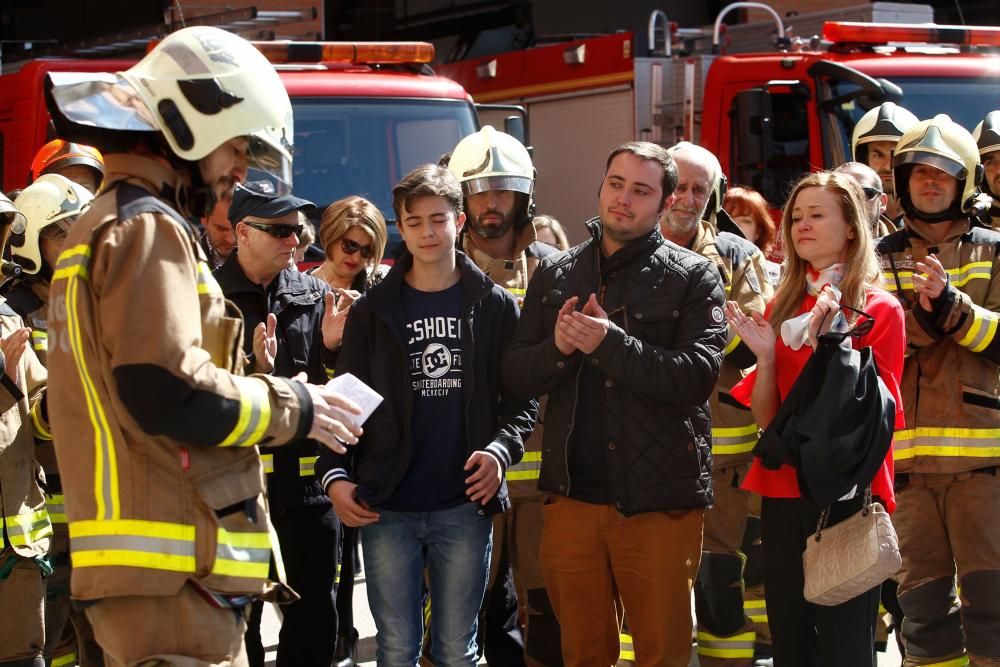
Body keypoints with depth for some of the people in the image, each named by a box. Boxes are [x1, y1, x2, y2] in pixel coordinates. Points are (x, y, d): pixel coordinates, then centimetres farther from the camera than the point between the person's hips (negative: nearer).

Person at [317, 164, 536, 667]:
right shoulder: (371, 310, 5)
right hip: (386, 507, 0)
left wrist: (501, 450, -14)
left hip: (465, 506, 0)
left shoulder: (494, 306, 5)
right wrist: (334, 474, -8)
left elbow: (520, 399, 4)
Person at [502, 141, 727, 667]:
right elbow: (514, 376, 6)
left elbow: (696, 377, -14)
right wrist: (558, 348, -14)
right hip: (573, 493, 3)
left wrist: (609, 344, -22)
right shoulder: (554, 274, 11)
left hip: (659, 499, -3)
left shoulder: (693, 277, -1)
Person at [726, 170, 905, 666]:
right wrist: (764, 355, -9)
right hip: (783, 494, 5)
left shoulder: (880, 309, -4)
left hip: (849, 494, -5)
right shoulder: (781, 307, 10)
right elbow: (766, 419, 8)